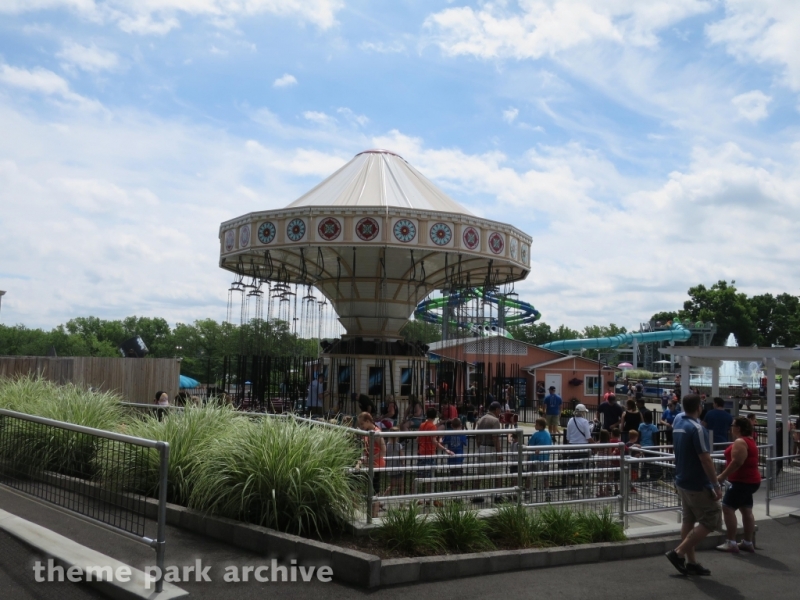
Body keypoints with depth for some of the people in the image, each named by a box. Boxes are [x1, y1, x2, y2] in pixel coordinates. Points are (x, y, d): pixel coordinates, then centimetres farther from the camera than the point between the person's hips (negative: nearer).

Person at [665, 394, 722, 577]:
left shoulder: (678, 420, 3)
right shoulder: (697, 428, -22)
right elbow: (705, 460, -23)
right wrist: (716, 485, -18)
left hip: (682, 481, 9)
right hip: (698, 484, -9)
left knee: (689, 520, 13)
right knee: (711, 520, 0)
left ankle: (691, 562, 17)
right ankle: (678, 553, -3)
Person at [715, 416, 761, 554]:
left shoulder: (740, 442, -18)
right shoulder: (749, 441, 15)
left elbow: (737, 462, -25)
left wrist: (722, 476, -19)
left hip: (742, 481, -11)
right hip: (750, 480, 11)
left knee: (727, 508, -8)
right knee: (747, 511, 12)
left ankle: (731, 543, -8)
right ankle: (748, 543, 16)